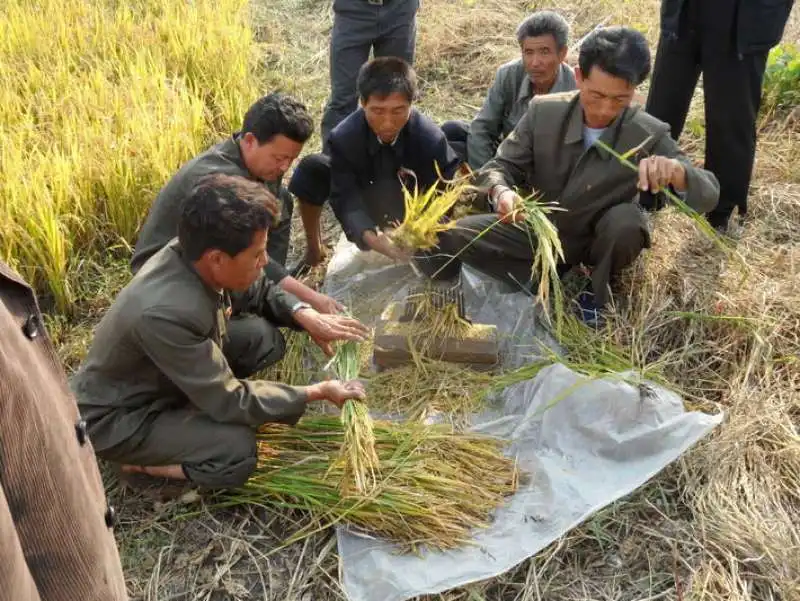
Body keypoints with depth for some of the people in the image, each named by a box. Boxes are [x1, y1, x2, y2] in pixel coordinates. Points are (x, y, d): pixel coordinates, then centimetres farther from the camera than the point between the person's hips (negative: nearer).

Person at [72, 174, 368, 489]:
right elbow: (230, 402, -29)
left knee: (266, 338, -3)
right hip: (118, 418, -8)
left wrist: (304, 315, -12)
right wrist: (317, 392, -21)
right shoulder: (165, 313, -39)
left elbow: (260, 291, 6)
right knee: (237, 449, -26)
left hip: (161, 380, 8)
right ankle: (139, 462, -2)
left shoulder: (195, 257, -17)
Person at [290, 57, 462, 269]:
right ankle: (314, 248, -4)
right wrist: (371, 237, -53)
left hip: (410, 209, 0)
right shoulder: (344, 137, -29)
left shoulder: (431, 139, -31)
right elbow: (346, 199, -32)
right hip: (364, 203, 1)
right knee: (312, 168, -25)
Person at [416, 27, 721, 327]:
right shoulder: (543, 111, -19)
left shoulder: (649, 135, -23)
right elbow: (500, 166, -11)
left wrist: (675, 170, -50)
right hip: (536, 230, 1)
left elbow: (708, 197, -26)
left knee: (627, 220, -35)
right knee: (447, 239, -17)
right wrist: (501, 192, -38)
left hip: (595, 241, 0)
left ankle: (596, 290, -3)